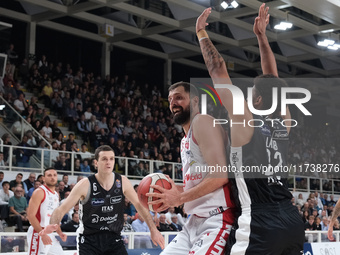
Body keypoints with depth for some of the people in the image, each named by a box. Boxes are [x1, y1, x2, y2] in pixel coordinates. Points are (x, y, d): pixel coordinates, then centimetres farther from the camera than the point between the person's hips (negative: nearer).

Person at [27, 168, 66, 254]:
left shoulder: (56, 195, 17)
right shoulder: (40, 192, -9)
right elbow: (31, 215, -17)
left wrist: (59, 232, 12)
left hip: (50, 234, 9)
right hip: (38, 233, -9)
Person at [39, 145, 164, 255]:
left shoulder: (122, 182, -5)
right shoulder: (85, 184, -14)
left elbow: (140, 205, 6)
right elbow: (62, 209, -14)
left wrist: (153, 230, -1)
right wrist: (53, 225, -36)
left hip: (114, 238, 3)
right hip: (89, 240, -3)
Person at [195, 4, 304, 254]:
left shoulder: (245, 123, -9)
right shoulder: (284, 123, 8)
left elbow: (218, 71, -7)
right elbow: (272, 80, 20)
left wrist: (201, 32, 2)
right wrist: (261, 35, 25)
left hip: (259, 224, -7)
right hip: (292, 220, 7)